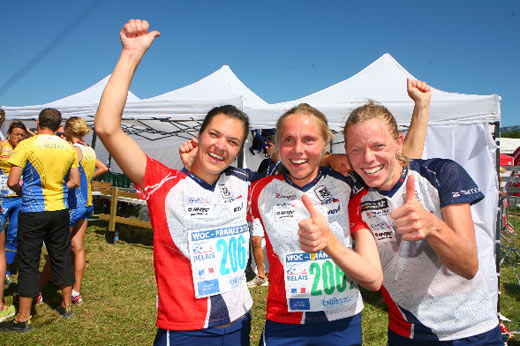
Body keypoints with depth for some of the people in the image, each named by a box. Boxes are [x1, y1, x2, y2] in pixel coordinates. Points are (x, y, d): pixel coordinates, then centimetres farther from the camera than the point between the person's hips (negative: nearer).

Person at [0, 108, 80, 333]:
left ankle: (23, 319, 13)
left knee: (28, 263, 4)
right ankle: (66, 306, 28)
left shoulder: (26, 145, -10)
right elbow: (74, 182, 8)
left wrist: (23, 192, 9)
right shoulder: (68, 148, 3)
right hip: (60, 210, 4)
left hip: (33, 211, -4)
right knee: (61, 257, 16)